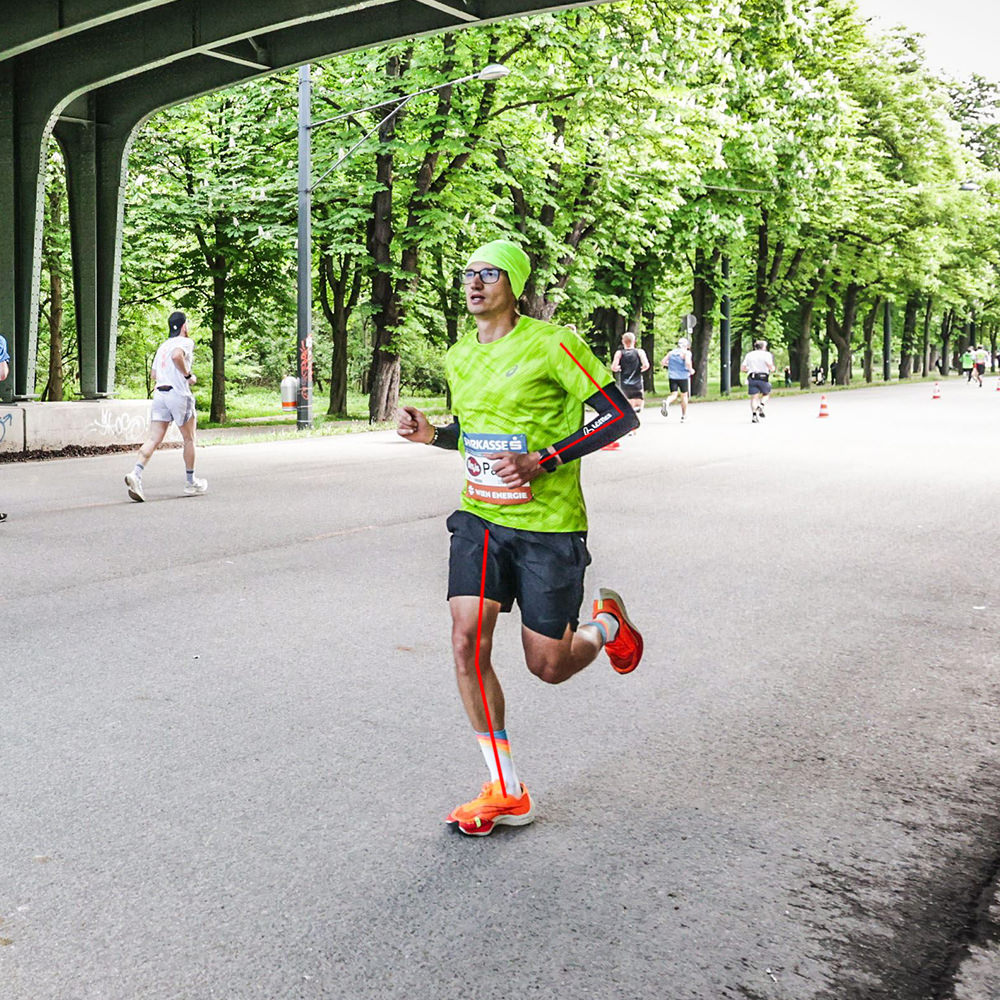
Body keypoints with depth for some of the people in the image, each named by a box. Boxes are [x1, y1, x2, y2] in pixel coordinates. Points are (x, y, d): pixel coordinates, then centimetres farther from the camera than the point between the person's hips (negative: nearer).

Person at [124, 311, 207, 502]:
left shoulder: (163, 345, 19)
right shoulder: (185, 342, -3)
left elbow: (154, 375, 22)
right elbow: (176, 356, -26)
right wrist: (188, 375, -13)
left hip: (159, 393, 6)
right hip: (179, 394, -6)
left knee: (154, 440, -2)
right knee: (189, 439, 10)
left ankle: (136, 474, -23)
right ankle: (191, 483, 20)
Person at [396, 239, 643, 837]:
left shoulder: (551, 345, -12)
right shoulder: (460, 357, 9)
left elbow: (622, 415, -11)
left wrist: (544, 461, -20)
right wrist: (431, 434, 3)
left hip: (549, 525, -5)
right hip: (480, 518, 5)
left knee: (549, 667, 1)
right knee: (468, 643, -9)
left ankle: (605, 625, 37)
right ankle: (506, 793, 5)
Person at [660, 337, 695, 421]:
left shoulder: (671, 352, 11)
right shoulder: (686, 352, -3)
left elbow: (662, 363, 9)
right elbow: (688, 363, -19)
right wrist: (691, 370, -1)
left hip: (672, 376, 3)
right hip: (683, 376, -3)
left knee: (673, 394, 4)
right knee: (684, 395, 12)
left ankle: (666, 402, -31)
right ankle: (684, 416, 19)